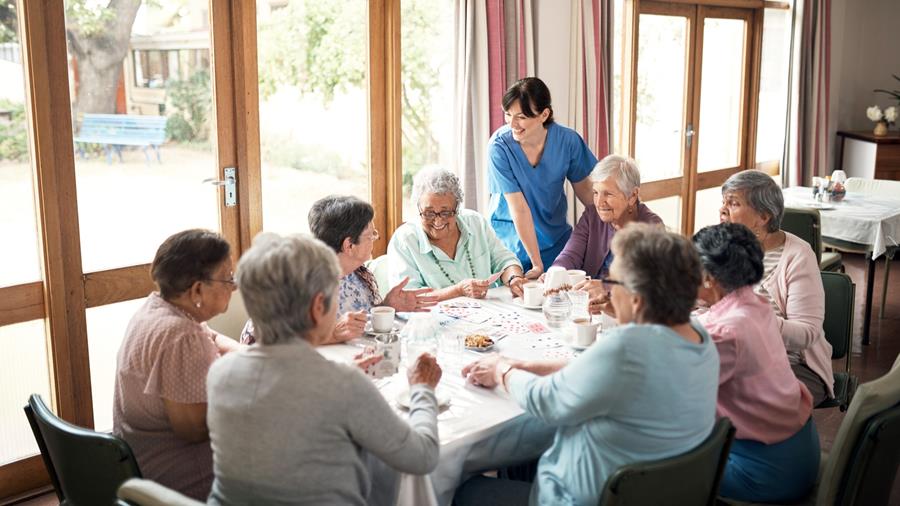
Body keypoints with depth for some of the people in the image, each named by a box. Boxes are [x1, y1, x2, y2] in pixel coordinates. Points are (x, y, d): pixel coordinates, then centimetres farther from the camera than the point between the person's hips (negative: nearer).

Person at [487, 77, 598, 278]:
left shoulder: (568, 141, -13)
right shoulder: (499, 146, -21)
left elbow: (583, 188, 4)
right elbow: (519, 207, -22)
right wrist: (537, 264, -20)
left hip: (556, 237, 3)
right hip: (510, 240, -2)